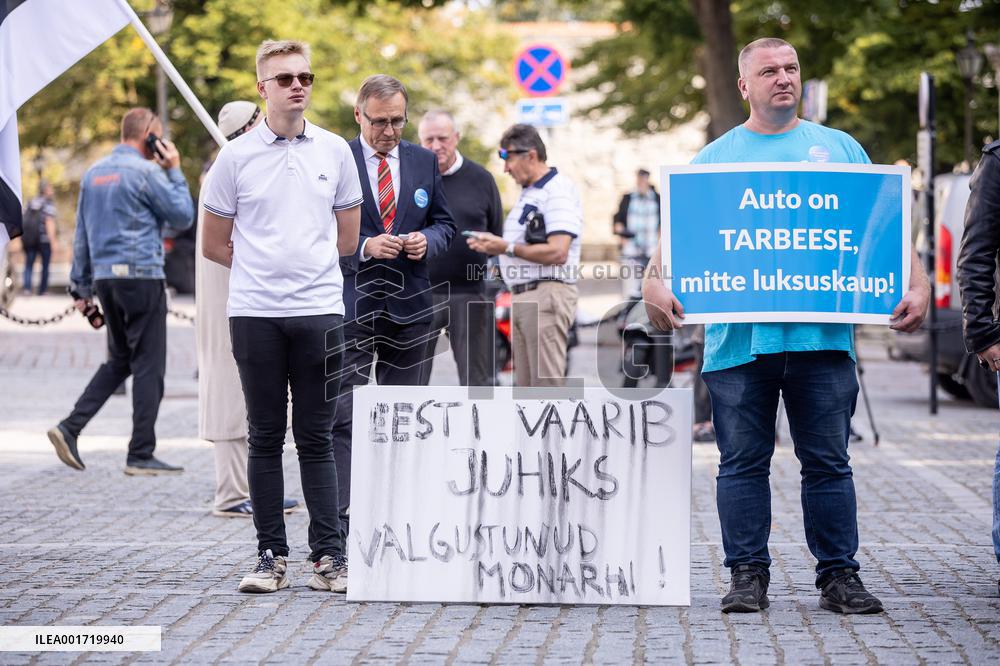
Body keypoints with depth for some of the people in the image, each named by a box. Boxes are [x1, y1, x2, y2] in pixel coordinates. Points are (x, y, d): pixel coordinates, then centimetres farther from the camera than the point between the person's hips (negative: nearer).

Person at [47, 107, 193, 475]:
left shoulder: (94, 173, 13)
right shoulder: (145, 171, -9)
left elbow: (82, 234, 16)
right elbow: (183, 217, -4)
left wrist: (81, 286, 20)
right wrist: (174, 171, 2)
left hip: (104, 277, 8)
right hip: (141, 276, -7)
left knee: (119, 360, 17)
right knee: (148, 365, -1)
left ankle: (70, 427, 5)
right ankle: (141, 455, 0)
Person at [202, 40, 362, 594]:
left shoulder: (335, 152, 7)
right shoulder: (235, 156, 2)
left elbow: (348, 239, 15)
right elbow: (214, 245, 9)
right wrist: (264, 266, 10)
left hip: (320, 310, 1)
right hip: (254, 313, -1)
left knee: (316, 438, 2)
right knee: (265, 438, 4)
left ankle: (328, 556, 5)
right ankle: (271, 555, 10)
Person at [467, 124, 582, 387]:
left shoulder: (559, 191, -10)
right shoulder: (528, 194, 21)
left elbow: (557, 252, -20)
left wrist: (507, 247, -15)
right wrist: (492, 245, 8)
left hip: (547, 295, -10)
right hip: (521, 296, 10)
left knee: (547, 384, -11)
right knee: (526, 385, 10)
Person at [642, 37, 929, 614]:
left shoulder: (840, 148, 14)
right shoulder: (714, 158, 12)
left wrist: (917, 285, -5)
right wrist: (655, 282, -15)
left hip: (822, 335, 0)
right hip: (738, 337, 0)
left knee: (828, 462, 4)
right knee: (743, 462, 3)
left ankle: (839, 575, 11)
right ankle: (748, 575, 12)